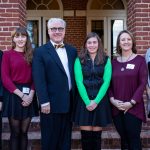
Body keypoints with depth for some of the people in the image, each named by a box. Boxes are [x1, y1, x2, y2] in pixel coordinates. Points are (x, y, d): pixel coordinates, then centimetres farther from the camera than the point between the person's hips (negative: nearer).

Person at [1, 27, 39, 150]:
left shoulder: (31, 55, 10)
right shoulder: (7, 54, 0)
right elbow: (5, 78, -6)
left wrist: (31, 94, -8)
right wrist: (21, 94, -12)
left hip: (29, 96, 3)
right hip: (13, 95, -3)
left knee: (24, 132, 8)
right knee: (15, 133, 2)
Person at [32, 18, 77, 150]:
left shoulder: (72, 50, 11)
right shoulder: (40, 52, -4)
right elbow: (39, 79, -11)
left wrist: (76, 97, 4)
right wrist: (44, 102, -17)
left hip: (69, 102, 4)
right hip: (51, 103, -4)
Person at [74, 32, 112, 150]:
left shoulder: (106, 60, 6)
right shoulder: (79, 60, 4)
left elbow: (106, 82, -3)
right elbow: (79, 82, -4)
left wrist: (96, 101, -12)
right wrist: (87, 101, -14)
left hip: (100, 101, 1)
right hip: (84, 101, 0)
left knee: (96, 135, 4)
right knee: (86, 135, 0)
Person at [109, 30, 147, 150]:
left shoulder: (140, 60, -1)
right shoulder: (114, 62, 9)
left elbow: (143, 83, -7)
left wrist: (132, 102, -13)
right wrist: (112, 99, -7)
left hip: (133, 108, -3)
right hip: (116, 108, 3)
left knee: (134, 139, 0)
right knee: (124, 139, 10)